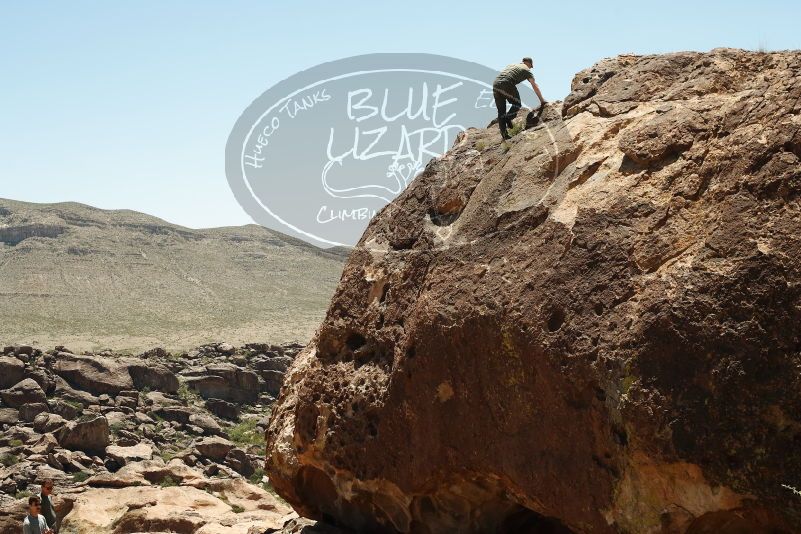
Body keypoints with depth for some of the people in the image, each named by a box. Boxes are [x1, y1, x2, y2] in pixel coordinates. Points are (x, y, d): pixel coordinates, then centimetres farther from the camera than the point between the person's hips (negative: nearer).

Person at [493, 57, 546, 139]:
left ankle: (504, 134, 5)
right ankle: (507, 118, -11)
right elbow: (535, 86, 14)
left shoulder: (512, 65, 33)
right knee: (517, 104, 14)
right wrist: (542, 101, 18)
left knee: (501, 111, 9)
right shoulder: (526, 70, 16)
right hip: (507, 85, -6)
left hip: (495, 85, 6)